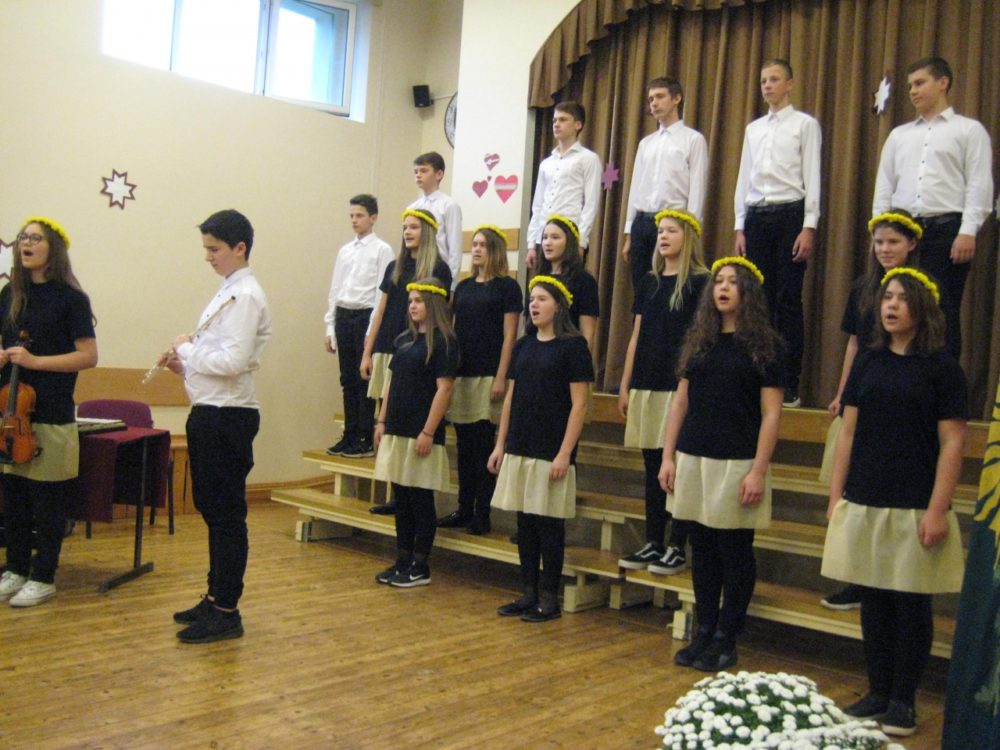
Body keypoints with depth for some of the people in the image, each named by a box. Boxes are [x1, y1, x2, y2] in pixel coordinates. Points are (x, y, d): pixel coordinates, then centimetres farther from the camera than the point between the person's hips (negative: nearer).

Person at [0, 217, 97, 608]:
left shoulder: (70, 298, -6)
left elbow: (88, 356, -10)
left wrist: (36, 361, -18)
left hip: (51, 414, -5)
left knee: (47, 499, 4)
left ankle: (43, 577, 15)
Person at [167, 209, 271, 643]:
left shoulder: (245, 296, -15)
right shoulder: (228, 292, 16)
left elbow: (233, 360, -24)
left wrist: (188, 351, -11)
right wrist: (186, 362, 6)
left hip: (228, 416, -10)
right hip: (210, 413, 10)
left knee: (226, 513, -3)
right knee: (211, 509, 17)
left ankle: (226, 611, 6)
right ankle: (216, 597, 29)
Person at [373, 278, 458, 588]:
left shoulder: (443, 341, -10)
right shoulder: (404, 339, 13)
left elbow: (444, 389, -15)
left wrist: (428, 432, -18)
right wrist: (382, 421, 13)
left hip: (421, 435, -8)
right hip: (397, 431, 8)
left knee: (421, 501, 1)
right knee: (401, 499, 13)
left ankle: (420, 568, 10)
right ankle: (402, 561, 23)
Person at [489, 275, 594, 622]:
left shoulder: (572, 346, -7)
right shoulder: (523, 345, 11)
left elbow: (579, 404, -11)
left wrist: (565, 453, -15)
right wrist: (500, 444, 11)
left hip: (552, 453, -6)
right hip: (519, 450, 6)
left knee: (549, 525, 2)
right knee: (524, 524, 11)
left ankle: (549, 598, 12)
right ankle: (528, 593, 21)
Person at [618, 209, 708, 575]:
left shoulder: (699, 282, -3)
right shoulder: (649, 281, 14)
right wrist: (625, 385, 13)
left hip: (680, 385, -6)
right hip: (646, 385, 6)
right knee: (652, 468, 10)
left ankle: (677, 548, 7)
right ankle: (653, 543, 18)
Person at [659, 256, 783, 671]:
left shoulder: (764, 344, -3)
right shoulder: (698, 340, 10)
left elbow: (771, 413, -7)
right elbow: (680, 401, 12)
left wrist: (758, 471, -13)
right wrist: (668, 456, 7)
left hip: (737, 463, -4)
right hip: (693, 459, 5)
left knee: (735, 551, 4)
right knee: (702, 548, 11)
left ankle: (726, 640, 16)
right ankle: (703, 632, 22)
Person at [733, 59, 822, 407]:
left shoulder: (805, 125, 2)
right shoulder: (753, 129, 16)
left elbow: (812, 177, -4)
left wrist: (809, 226, -12)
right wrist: (740, 227, 9)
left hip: (790, 214, -5)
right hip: (756, 217, 5)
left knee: (788, 300, -4)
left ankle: (789, 385, 1)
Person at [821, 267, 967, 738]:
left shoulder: (941, 367, -4)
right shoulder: (868, 361, 8)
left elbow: (952, 443, -7)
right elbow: (849, 431, 10)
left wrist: (937, 510, -13)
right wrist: (836, 496, 7)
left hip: (914, 508, -4)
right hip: (864, 504, 4)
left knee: (911, 605, 6)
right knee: (873, 602, 11)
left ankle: (902, 702, 19)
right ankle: (878, 693, 24)